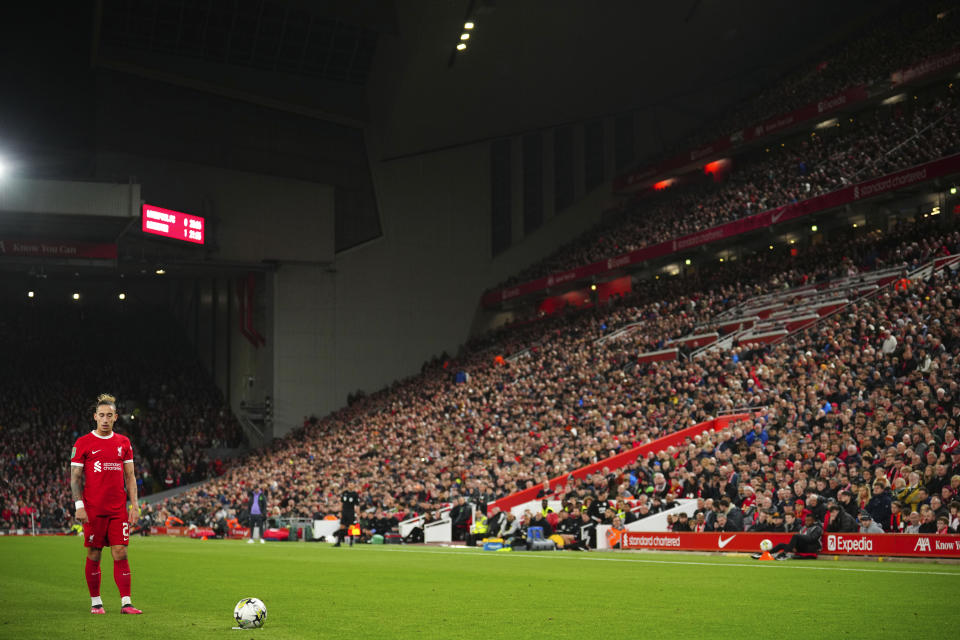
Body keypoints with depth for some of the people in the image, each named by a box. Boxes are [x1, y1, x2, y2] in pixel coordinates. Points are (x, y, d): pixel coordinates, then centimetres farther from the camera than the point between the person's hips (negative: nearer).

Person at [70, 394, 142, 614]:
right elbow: (75, 477, 0)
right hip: (93, 511, -2)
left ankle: (125, 602, -3)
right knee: (94, 555, 4)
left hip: (118, 510, 2)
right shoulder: (83, 443, 0)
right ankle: (96, 602, 14)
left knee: (120, 553, -2)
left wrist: (134, 505, 5)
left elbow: (130, 477, 12)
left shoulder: (123, 443, 10)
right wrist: (79, 506, -9)